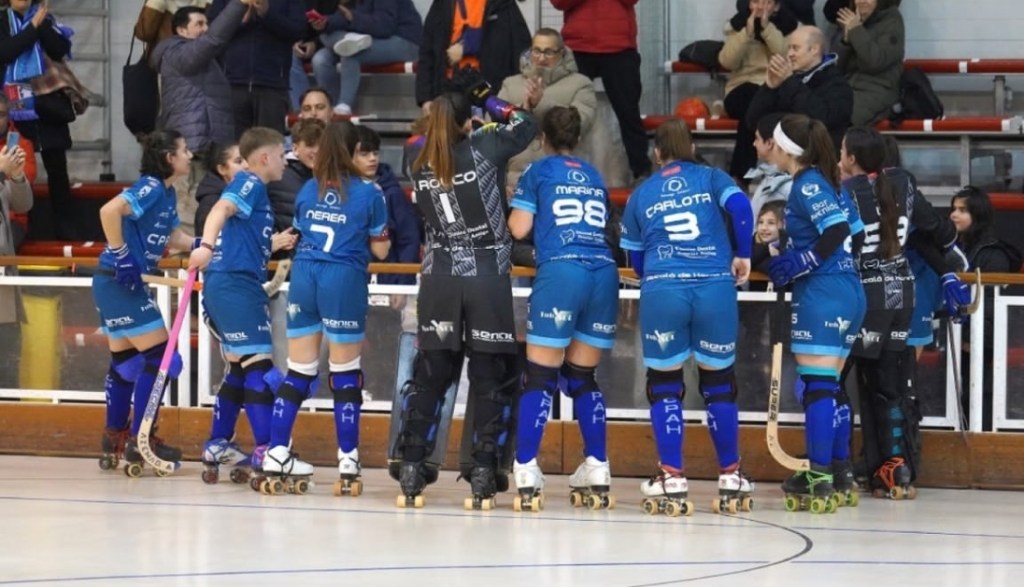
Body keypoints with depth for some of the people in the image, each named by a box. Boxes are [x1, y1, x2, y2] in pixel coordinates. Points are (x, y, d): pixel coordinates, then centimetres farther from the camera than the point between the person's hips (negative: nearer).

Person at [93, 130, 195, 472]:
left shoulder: (166, 193, 12)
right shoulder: (150, 188, -17)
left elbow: (171, 237, 19)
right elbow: (109, 211, -29)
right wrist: (120, 254, -24)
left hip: (124, 285, 10)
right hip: (120, 282, -10)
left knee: (125, 361, 15)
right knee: (159, 356, -7)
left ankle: (115, 439, 23)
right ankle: (140, 440, -3)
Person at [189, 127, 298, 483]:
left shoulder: (254, 187, 23)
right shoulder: (250, 183, -5)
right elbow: (221, 210, -25)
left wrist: (275, 243, 29)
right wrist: (206, 246, -39)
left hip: (226, 288, 10)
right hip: (235, 284, -10)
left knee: (240, 368, 16)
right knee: (258, 363, -12)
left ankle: (218, 446, 20)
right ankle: (265, 451, -16)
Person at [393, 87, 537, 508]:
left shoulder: (420, 162, 0)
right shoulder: (482, 149, -8)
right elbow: (525, 125, 7)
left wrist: (453, 108, 18)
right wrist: (488, 101, 19)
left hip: (438, 280, 3)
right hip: (488, 280, -3)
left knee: (430, 375, 10)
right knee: (490, 378, 3)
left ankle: (411, 470, 6)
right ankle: (484, 473, -1)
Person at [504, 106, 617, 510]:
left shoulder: (539, 171, 9)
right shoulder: (594, 177, 22)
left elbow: (518, 228, 3)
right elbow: (602, 227, 19)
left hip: (560, 271, -5)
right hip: (603, 272, 5)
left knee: (539, 376, -4)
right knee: (584, 376, 15)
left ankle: (526, 473, -12)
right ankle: (597, 473, 12)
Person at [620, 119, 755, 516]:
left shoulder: (641, 194, 17)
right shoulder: (711, 178, 13)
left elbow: (635, 258, 20)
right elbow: (739, 206, -6)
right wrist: (743, 256, 3)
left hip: (661, 291, 0)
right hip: (715, 289, 0)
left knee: (665, 386, 9)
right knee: (719, 383, 13)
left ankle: (672, 482, 3)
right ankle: (731, 481, 18)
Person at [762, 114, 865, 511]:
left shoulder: (808, 184, -10)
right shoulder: (826, 181, 16)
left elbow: (837, 230, -21)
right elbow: (854, 233, 19)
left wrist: (799, 264, -12)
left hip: (822, 295, -9)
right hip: (848, 291, 9)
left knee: (816, 385, -9)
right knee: (827, 386, 14)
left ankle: (819, 478, -12)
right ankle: (837, 474, 17)